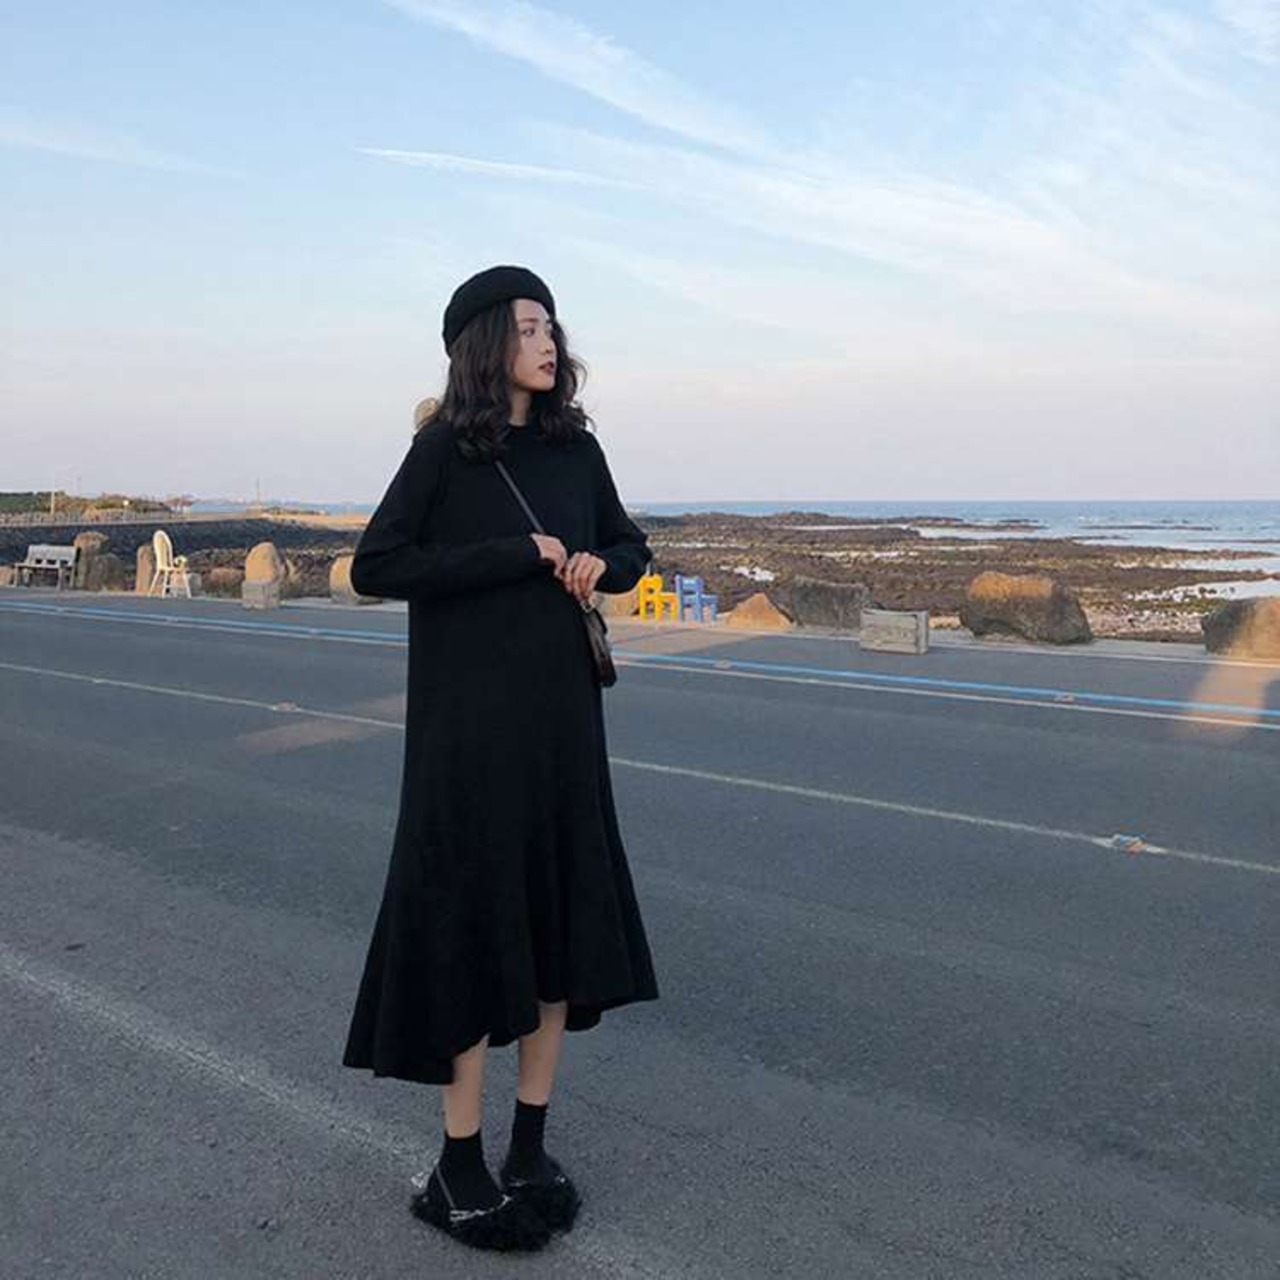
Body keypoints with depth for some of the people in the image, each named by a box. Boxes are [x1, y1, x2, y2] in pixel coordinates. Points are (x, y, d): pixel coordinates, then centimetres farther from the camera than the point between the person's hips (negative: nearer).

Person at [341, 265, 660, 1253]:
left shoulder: (577, 447, 9)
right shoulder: (443, 449, -5)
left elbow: (631, 549, 19)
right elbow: (375, 567, -11)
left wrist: (598, 564, -5)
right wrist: (518, 556, -15)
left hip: (564, 715, 5)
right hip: (470, 721, -5)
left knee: (561, 921, 7)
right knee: (474, 925, -1)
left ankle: (531, 1148, 21)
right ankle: (460, 1165, 14)